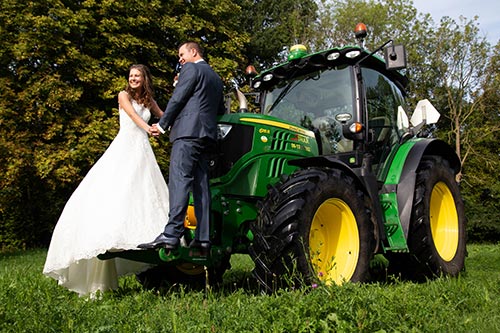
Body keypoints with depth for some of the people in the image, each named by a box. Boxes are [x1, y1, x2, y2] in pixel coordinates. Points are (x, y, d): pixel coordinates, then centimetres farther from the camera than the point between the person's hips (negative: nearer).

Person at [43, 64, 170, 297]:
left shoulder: (149, 101, 22)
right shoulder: (124, 95, 10)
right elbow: (132, 113, -9)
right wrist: (148, 127, -29)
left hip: (143, 152, 4)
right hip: (124, 149, -3)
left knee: (142, 194, -9)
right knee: (112, 194, -14)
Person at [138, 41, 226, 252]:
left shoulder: (191, 69, 2)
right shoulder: (216, 77, 27)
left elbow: (177, 99, -4)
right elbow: (221, 110, 29)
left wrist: (162, 124, 3)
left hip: (188, 131, -8)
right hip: (207, 134, 8)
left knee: (179, 180, -17)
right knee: (201, 185, 4)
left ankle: (171, 234, -25)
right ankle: (203, 238, 2)